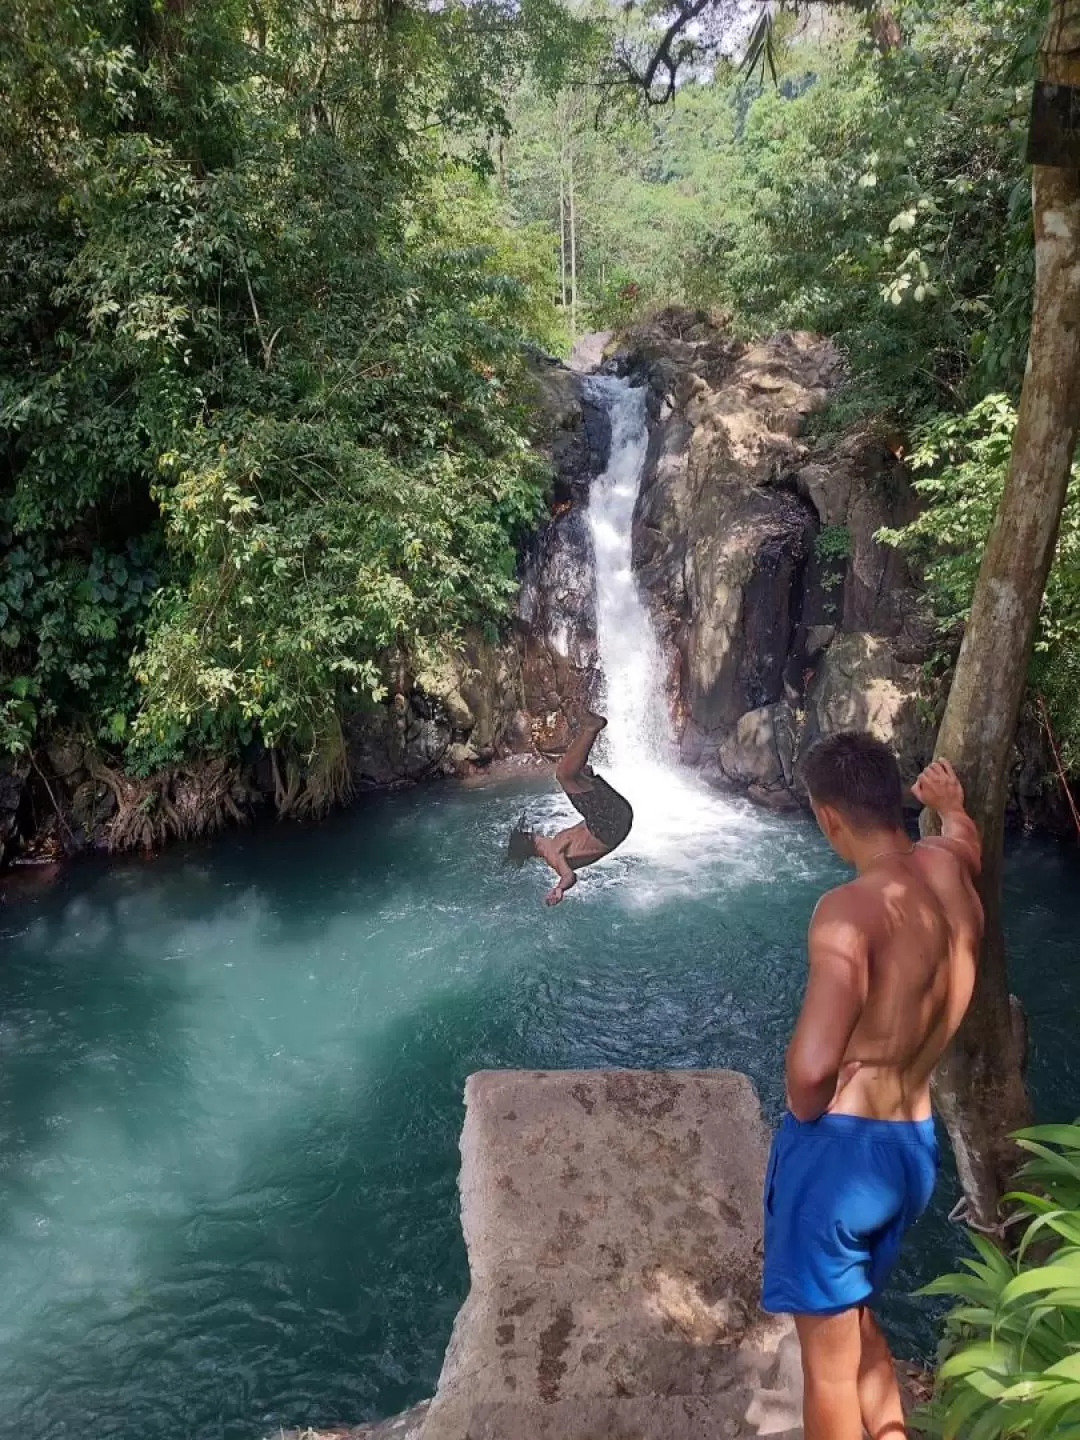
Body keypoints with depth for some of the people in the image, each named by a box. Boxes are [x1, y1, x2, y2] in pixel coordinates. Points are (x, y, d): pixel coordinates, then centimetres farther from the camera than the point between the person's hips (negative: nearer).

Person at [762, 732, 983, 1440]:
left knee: (828, 1356, 11)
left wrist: (806, 1110, -11)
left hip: (843, 1145, -7)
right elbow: (964, 832, 27)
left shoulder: (852, 908, -23)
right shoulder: (950, 865, -1)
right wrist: (951, 802, 48)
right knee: (854, 1316, 28)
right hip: (915, 1148, 7)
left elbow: (812, 1065, -33)